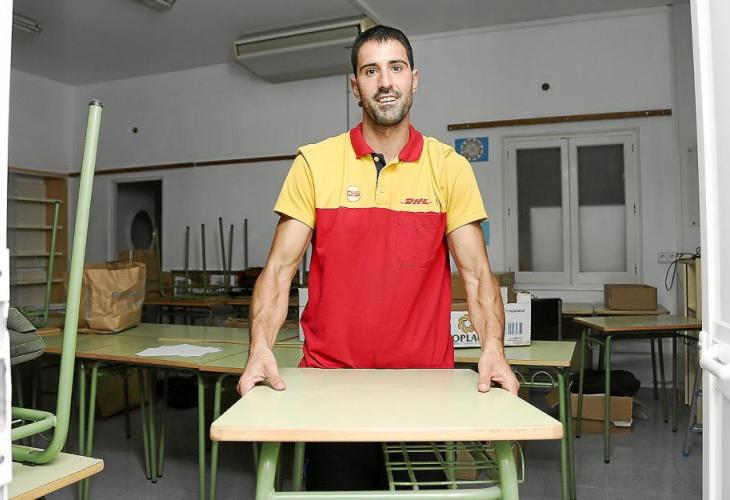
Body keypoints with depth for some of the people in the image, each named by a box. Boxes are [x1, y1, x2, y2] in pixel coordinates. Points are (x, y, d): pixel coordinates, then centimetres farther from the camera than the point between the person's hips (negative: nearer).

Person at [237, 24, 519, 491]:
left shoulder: (450, 168, 0)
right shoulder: (314, 163, -2)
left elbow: (477, 272, -4)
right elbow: (280, 268, -5)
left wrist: (493, 348, -20)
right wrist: (261, 349, -18)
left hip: (424, 379, 1)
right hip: (331, 376, 0)